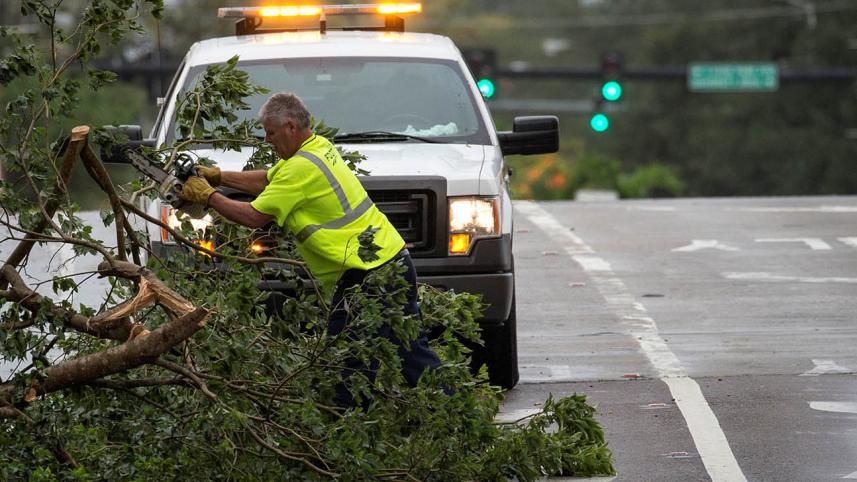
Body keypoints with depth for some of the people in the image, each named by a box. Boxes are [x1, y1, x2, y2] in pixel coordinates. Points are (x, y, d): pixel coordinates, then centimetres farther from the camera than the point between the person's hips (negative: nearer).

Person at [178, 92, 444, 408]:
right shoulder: (320, 147, 13)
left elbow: (254, 217, -12)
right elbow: (268, 181, 26)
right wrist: (218, 177, 20)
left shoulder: (301, 168, -16)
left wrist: (208, 197, 1)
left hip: (367, 273, -10)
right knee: (412, 353, 11)